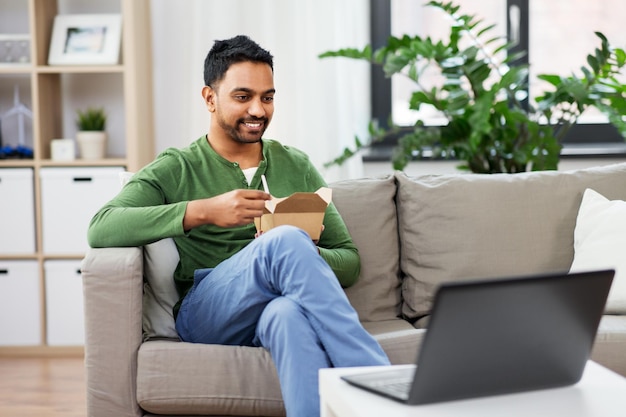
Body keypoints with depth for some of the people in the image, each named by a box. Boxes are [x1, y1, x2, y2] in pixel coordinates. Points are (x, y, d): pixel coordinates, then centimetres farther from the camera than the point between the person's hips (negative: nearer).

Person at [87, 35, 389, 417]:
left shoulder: (297, 167, 20)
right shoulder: (175, 170, 10)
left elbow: (350, 260, 17)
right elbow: (100, 230, -8)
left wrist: (307, 256, -8)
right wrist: (203, 211, -20)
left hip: (287, 307, 2)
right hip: (205, 314, -1)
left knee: (289, 314, -39)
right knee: (286, 239, -33)